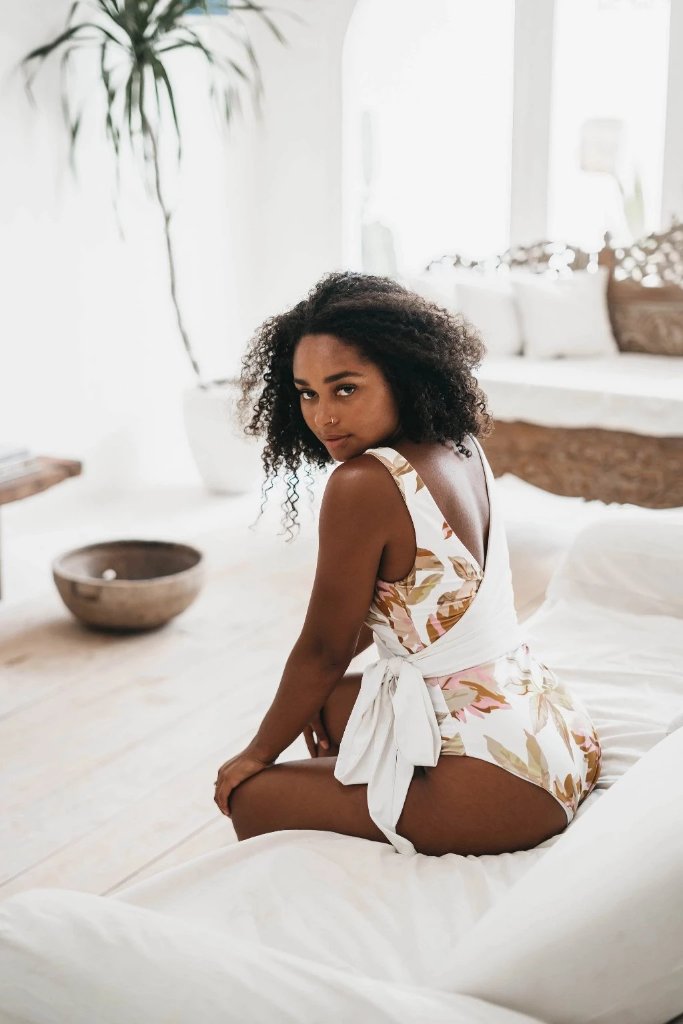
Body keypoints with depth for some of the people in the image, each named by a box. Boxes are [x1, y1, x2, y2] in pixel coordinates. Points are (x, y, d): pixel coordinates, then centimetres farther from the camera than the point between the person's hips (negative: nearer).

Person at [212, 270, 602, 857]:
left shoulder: (364, 483, -21)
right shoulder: (462, 450, 4)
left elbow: (323, 650, -11)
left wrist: (256, 756, 4)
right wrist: (325, 679, 25)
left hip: (502, 778, -9)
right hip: (553, 722, 9)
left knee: (251, 799, 4)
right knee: (330, 703, 28)